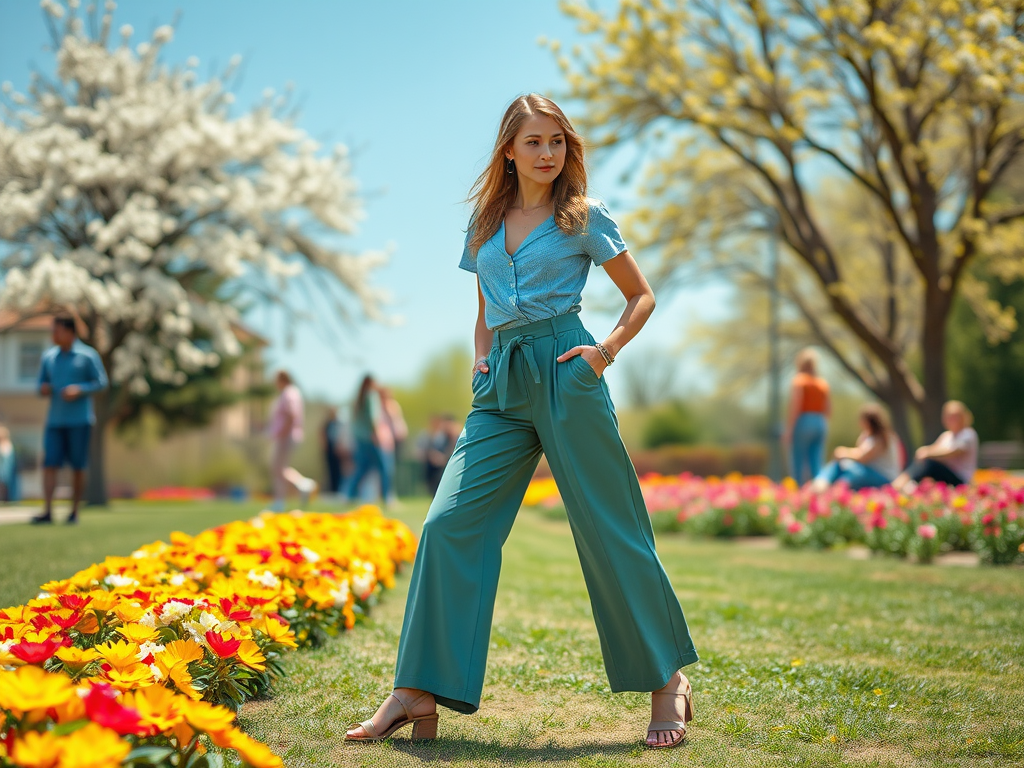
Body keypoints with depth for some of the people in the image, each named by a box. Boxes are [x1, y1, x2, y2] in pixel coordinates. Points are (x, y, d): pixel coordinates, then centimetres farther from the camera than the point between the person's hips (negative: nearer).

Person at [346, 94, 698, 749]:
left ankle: (669, 679, 14)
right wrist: (481, 359, 9)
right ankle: (419, 691, -4)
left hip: (565, 374, -4)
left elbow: (642, 296, 10)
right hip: (503, 386, 4)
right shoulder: (485, 222, 17)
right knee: (450, 521, -8)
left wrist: (607, 349, -5)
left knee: (608, 529, -2)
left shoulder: (583, 216, 5)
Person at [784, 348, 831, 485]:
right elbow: (828, 410, 12)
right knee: (816, 465, 3)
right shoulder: (823, 383, 13)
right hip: (821, 424, 6)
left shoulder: (799, 380, -5)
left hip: (803, 423, -6)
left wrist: (789, 429, -13)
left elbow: (795, 406, -13)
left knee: (799, 465, -3)